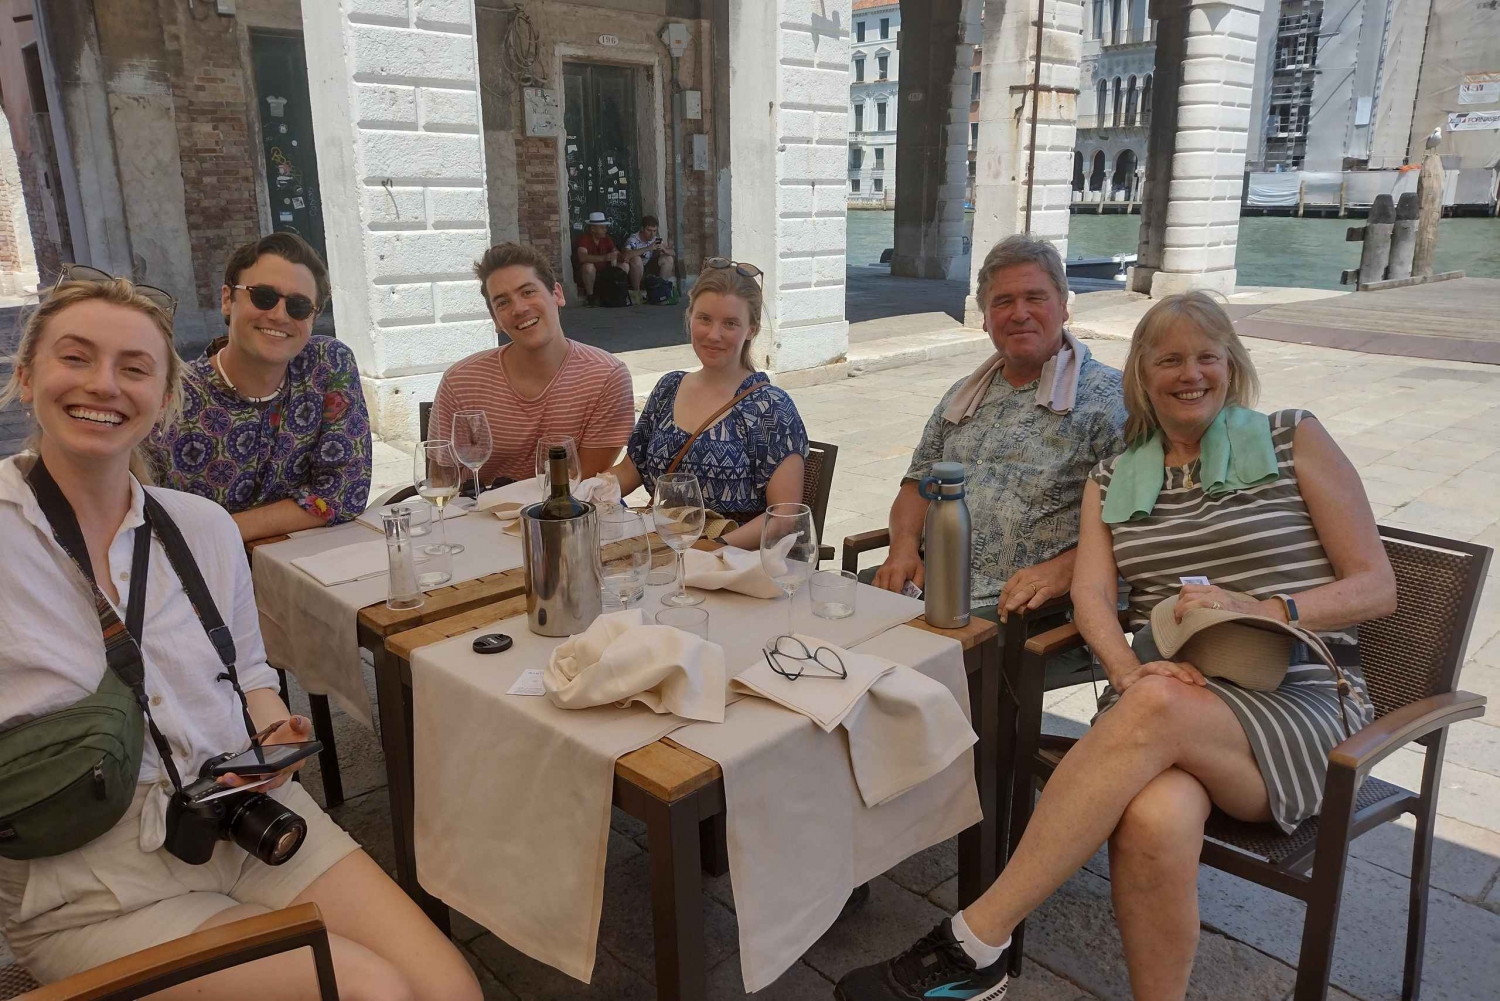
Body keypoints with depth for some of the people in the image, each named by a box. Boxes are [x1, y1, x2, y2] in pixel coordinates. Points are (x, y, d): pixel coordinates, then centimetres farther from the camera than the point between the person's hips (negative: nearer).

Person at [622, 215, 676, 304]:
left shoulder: (656, 240, -2)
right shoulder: (633, 239, -20)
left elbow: (673, 253, 0)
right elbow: (626, 255, -41)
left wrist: (664, 249, -24)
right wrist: (648, 248, -40)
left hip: (648, 271, 6)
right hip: (634, 274, -5)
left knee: (668, 259, -6)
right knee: (636, 259, -34)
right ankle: (636, 292, -20)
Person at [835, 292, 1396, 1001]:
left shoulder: (1294, 441, 8)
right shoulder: (1112, 482, 17)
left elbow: (1377, 588, 5)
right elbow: (1092, 596, 2)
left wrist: (1258, 610, -14)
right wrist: (1131, 670, -21)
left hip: (1302, 704, -2)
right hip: (1175, 695, 2)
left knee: (1156, 707, -37)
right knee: (1154, 819, -36)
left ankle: (970, 944, -33)